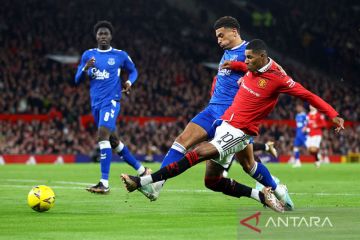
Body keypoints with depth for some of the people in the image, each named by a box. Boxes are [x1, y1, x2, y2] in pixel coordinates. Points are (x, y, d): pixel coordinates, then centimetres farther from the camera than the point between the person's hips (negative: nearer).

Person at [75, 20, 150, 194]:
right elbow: (77, 80, 8)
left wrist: (129, 82, -4)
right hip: (95, 103, 6)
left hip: (111, 101, -6)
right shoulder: (88, 55, 10)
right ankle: (141, 170, 31)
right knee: (113, 141, 14)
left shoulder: (120, 55, 2)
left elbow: (133, 71, 18)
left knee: (102, 135, -24)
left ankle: (104, 184, -27)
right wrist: (86, 69, -13)